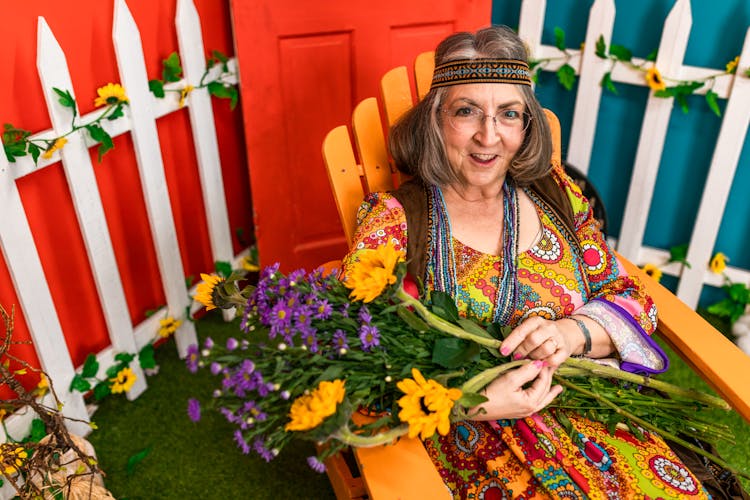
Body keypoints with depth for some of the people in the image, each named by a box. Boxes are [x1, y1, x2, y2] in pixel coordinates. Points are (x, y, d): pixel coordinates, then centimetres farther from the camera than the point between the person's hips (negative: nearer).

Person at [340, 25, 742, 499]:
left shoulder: (557, 195, 5)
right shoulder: (394, 219, -7)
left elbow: (631, 299, 8)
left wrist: (574, 331, -14)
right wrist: (474, 403, -22)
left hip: (581, 404, 4)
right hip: (462, 435, -3)